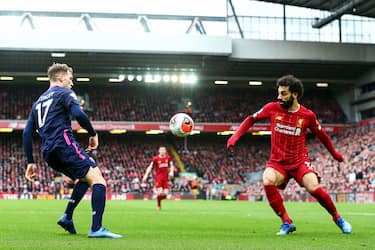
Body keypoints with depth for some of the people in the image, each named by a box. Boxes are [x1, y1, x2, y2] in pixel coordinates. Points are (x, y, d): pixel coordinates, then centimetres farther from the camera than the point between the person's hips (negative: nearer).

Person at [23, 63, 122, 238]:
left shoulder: (38, 102, 28)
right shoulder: (64, 93, 6)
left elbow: (27, 133, 21)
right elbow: (78, 114, -15)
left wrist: (31, 162, 20)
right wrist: (93, 134, -1)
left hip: (49, 154, 8)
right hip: (64, 145, -8)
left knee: (85, 178, 24)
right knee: (98, 179, -12)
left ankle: (67, 217, 12)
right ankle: (96, 229, -26)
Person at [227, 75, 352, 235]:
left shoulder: (307, 115, -7)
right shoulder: (272, 108, -5)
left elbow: (321, 134, 10)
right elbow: (251, 119, 8)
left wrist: (334, 153, 22)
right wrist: (235, 136, -3)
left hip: (300, 161, -1)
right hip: (277, 161, 1)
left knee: (314, 188, -23)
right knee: (268, 182, -30)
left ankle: (337, 218, 6)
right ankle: (286, 222, -16)